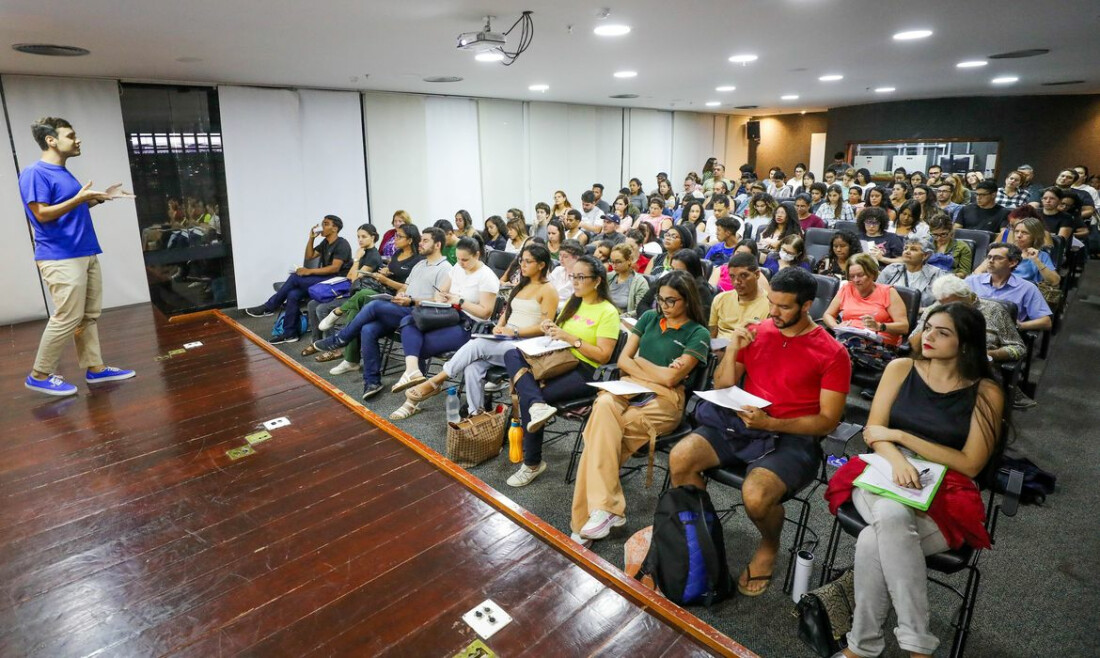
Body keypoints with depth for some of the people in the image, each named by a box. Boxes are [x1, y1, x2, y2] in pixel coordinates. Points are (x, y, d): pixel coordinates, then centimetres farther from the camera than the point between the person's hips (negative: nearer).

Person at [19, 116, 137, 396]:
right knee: (67, 318, -7)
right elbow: (42, 214, -17)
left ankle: (95, 368, 17)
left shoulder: (63, 172, 15)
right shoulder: (35, 173, -12)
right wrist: (79, 198, -24)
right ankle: (40, 375, 6)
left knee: (90, 315, 10)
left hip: (86, 254, 9)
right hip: (60, 258, -9)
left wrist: (102, 196, 14)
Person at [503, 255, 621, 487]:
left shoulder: (607, 312, -5)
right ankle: (538, 405, -41)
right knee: (511, 355, -17)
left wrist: (570, 338, -18)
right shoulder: (572, 302, 17)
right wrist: (551, 330, -2)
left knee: (527, 397, -25)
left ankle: (533, 464, -9)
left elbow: (603, 355, -13)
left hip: (584, 371, -8)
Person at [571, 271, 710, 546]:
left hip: (665, 399, -4)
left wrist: (638, 360, 4)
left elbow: (670, 379, -7)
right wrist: (657, 374, -2)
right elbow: (623, 361, 12)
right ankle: (606, 509, -37)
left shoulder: (698, 334, 3)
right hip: (630, 388, 4)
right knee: (604, 405, -34)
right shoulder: (649, 318, 18)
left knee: (601, 431, -30)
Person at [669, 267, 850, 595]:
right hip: (740, 422, 4)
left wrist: (769, 423, -20)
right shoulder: (756, 332, 6)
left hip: (792, 437, -4)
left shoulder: (832, 353, -5)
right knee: (679, 458, -20)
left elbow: (827, 420, -6)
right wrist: (732, 350, -9)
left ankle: (769, 546, 7)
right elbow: (723, 388, 10)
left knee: (755, 494, -31)